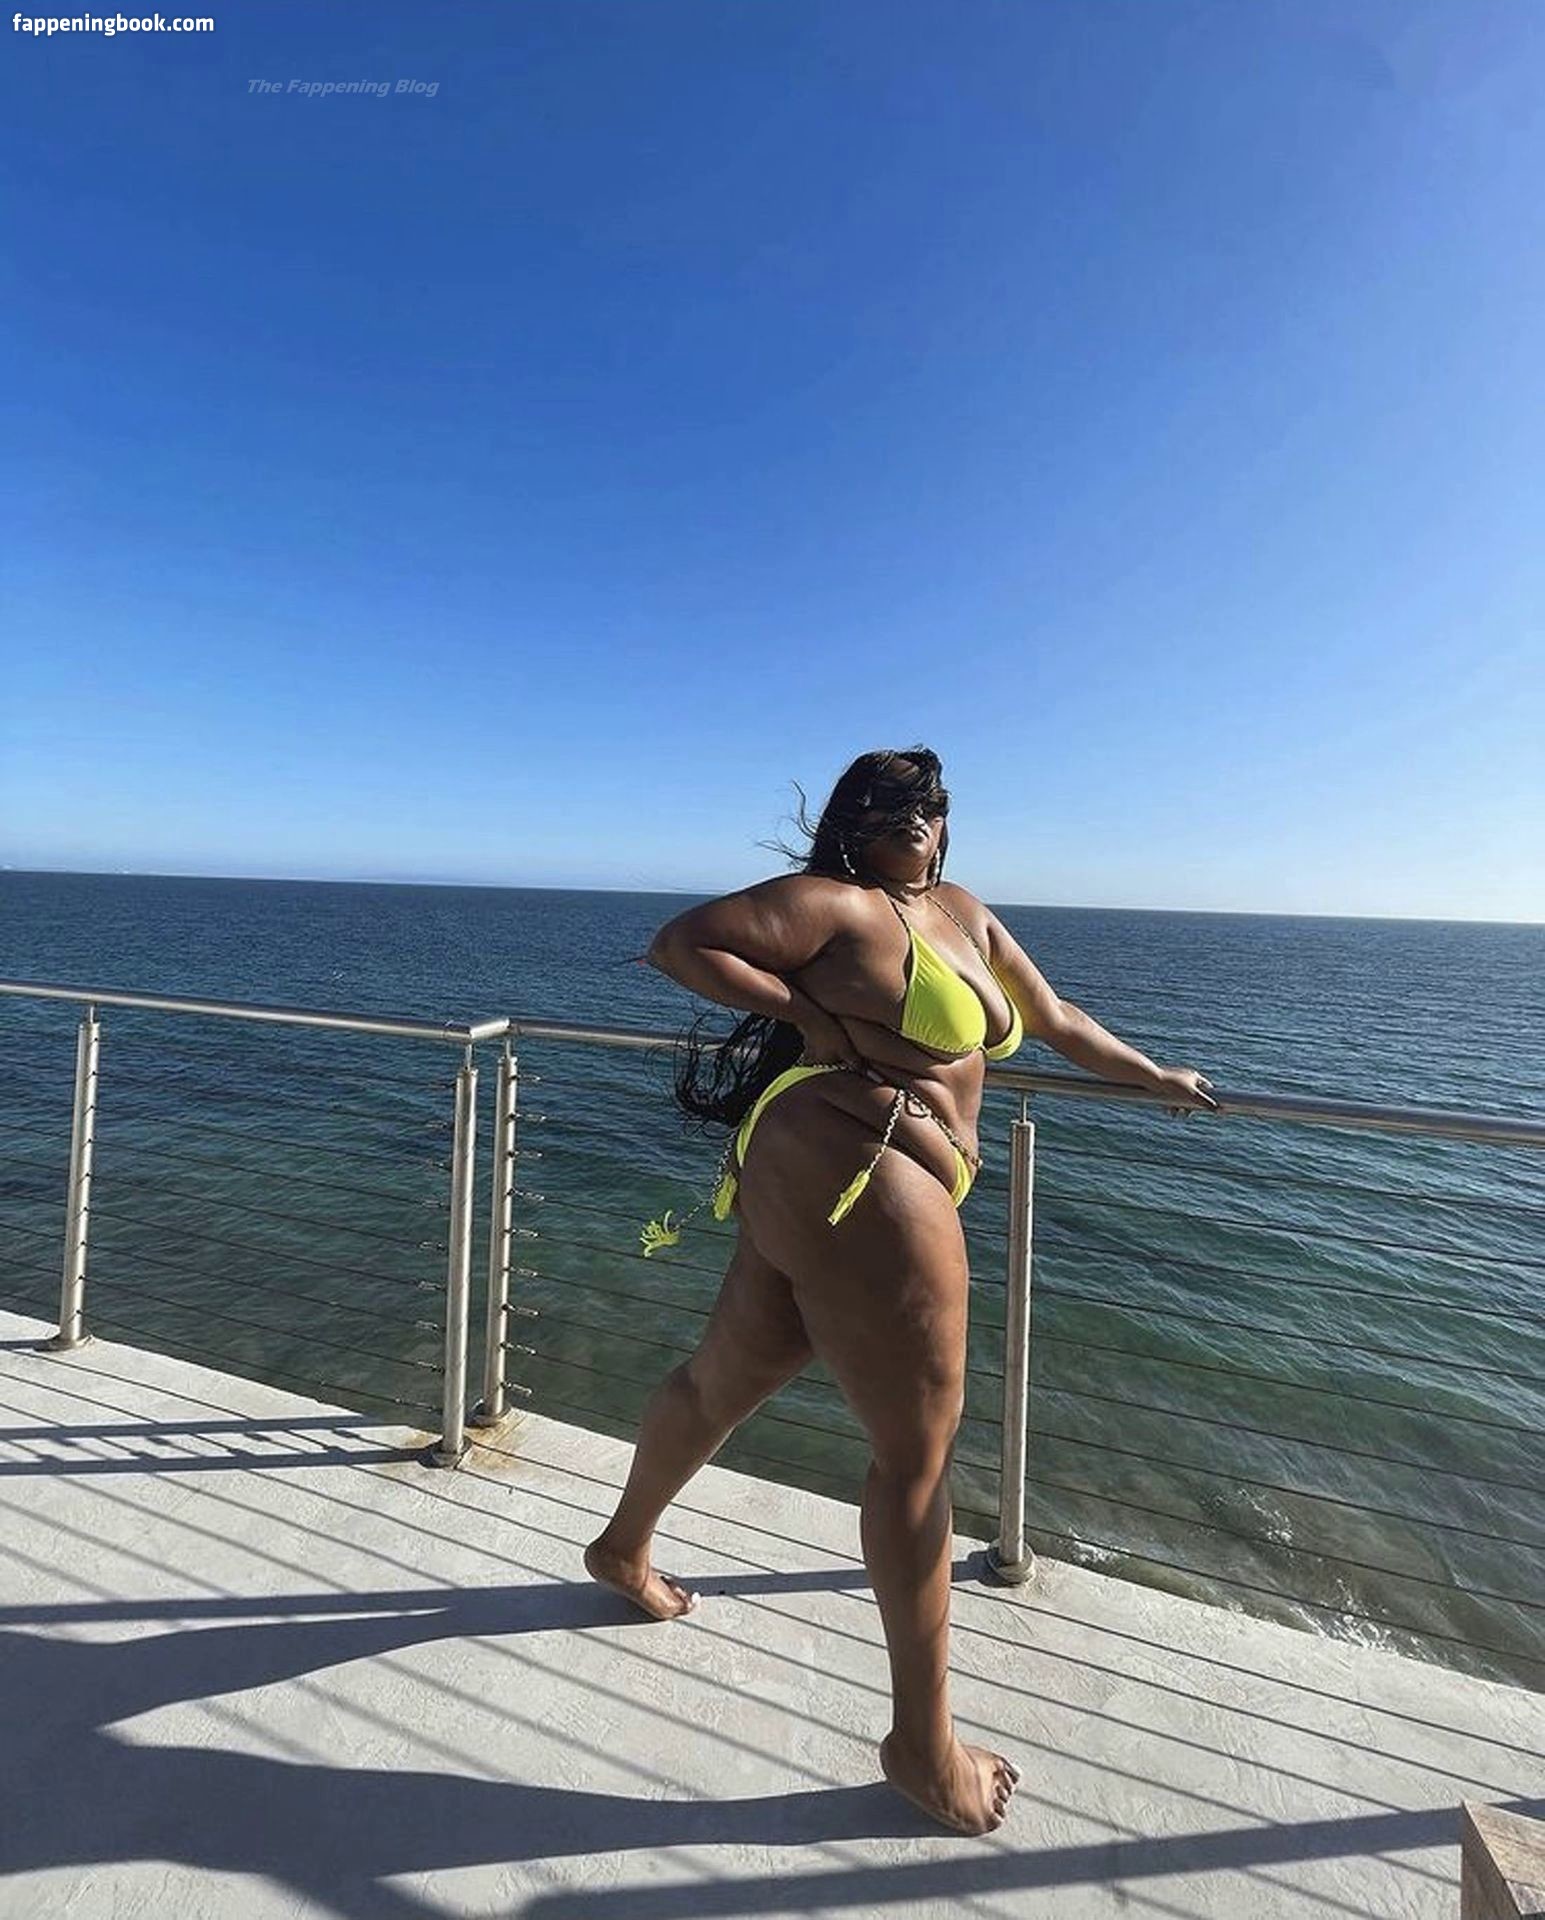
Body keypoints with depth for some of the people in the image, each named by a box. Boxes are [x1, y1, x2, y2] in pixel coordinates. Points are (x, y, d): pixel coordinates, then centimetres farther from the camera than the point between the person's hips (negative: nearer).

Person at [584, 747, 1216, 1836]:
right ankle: (924, 1740, 23)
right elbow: (680, 942, -8)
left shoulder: (962, 911, 21)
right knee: (920, 1448, 1)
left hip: (805, 1185, 9)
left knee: (721, 1384, 24)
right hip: (855, 1173, -9)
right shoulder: (836, 903, -5)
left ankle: (624, 1548, 49)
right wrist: (812, 1015, -14)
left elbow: (1053, 1019, 28)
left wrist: (1158, 1078, 34)